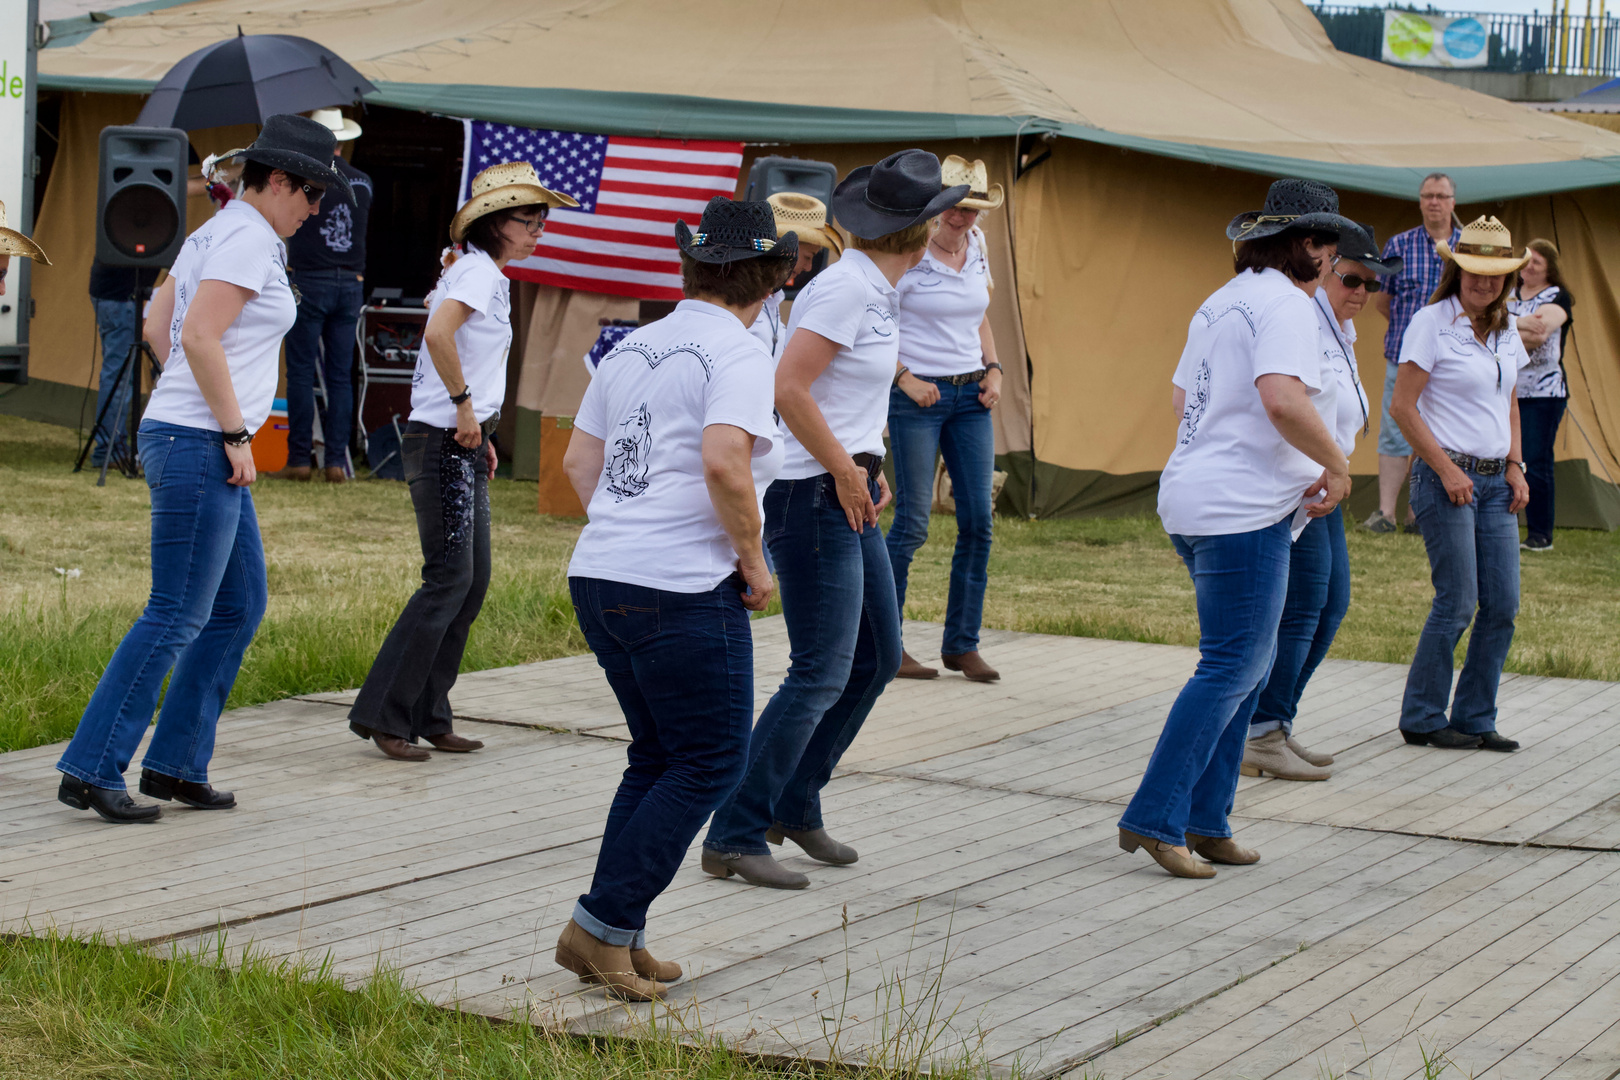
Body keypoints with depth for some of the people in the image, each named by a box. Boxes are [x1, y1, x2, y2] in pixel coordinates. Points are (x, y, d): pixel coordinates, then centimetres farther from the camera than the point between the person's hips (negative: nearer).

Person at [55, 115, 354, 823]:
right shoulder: (249, 238, -13)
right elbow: (199, 337, -22)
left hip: (198, 444, 11)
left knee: (240, 607, 14)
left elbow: (158, 321, 24)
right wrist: (235, 432, -17)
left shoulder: (215, 233, 17)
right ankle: (91, 771, -5)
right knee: (175, 616, -8)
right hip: (199, 445, -11)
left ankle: (175, 765, 17)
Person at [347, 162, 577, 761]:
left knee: (474, 580, 10)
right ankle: (381, 713, -7)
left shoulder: (483, 274, 18)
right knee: (450, 578, -10)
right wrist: (466, 405, -21)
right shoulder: (478, 270, -12)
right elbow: (438, 333, -29)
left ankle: (427, 715, 14)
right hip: (443, 443, -10)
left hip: (463, 445, 10)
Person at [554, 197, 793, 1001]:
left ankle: (618, 940, 15)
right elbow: (723, 461, -24)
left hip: (600, 580, 8)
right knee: (711, 762, 3)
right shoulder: (740, 354, -9)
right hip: (683, 589, -8)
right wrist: (754, 561, -12)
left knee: (657, 756, 18)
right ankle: (602, 926, -2)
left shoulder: (632, 350, 15)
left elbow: (578, 464, 17)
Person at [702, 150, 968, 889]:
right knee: (820, 674, -10)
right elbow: (788, 389, -24)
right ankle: (734, 838, -5)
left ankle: (795, 807, 26)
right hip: (813, 497, -10)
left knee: (878, 657, 15)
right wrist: (846, 471, -16)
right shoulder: (848, 287, -18)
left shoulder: (872, 289, 12)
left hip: (849, 501, 10)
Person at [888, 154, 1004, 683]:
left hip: (970, 396, 6)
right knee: (912, 521, -6)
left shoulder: (977, 250, 8)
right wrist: (905, 378, -14)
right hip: (918, 396, -6)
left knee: (978, 520, 1)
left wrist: (992, 370, 7)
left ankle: (962, 643, 11)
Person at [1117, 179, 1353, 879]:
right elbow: (1282, 398, -27)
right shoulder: (1285, 303, -11)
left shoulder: (1224, 301, 18)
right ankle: (1154, 818, -7)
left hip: (1194, 502, 10)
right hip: (1243, 511, -10)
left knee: (1248, 662, 15)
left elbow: (1181, 396, 27)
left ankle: (1204, 821, 16)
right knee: (1232, 669, -6)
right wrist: (1336, 464, -13)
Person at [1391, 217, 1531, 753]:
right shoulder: (1432, 323, -7)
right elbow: (1403, 407, -10)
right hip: (1445, 476, -7)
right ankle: (1422, 719, 5)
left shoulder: (1506, 332, 13)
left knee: (1502, 604, 2)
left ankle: (1475, 719, 13)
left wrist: (1515, 466, 9)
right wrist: (1446, 469, -14)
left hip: (1495, 481, 7)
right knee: (1457, 603, -7)